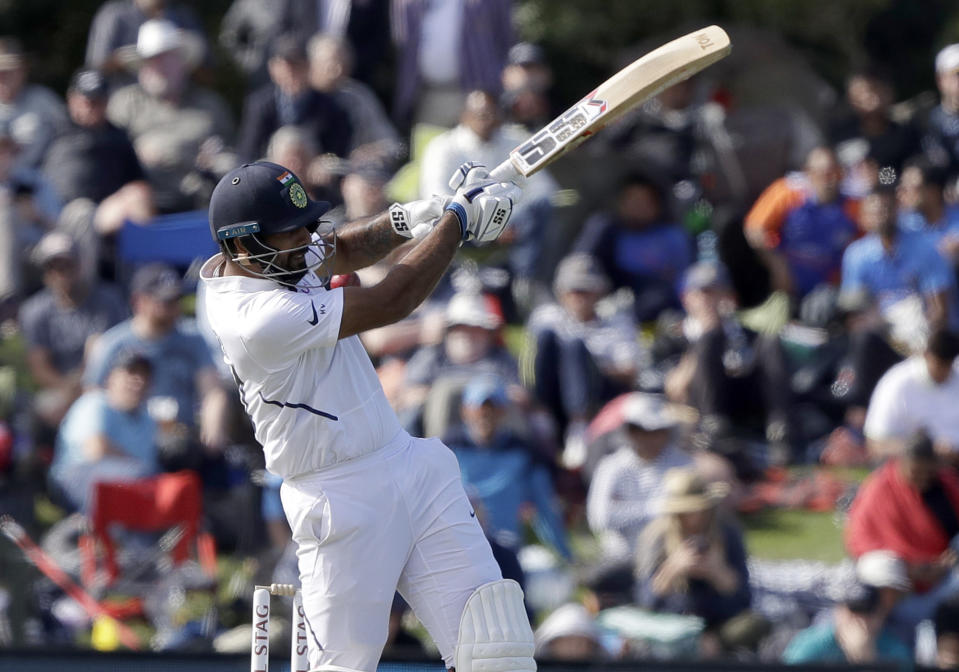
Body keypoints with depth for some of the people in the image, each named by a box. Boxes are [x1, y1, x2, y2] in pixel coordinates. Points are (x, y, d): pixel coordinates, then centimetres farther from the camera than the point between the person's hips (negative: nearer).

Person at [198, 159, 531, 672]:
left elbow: (344, 250, 20)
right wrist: (455, 220, -9)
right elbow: (390, 303, -20)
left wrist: (410, 218, -1)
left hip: (415, 468, 9)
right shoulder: (259, 318, -25)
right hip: (345, 507, -9)